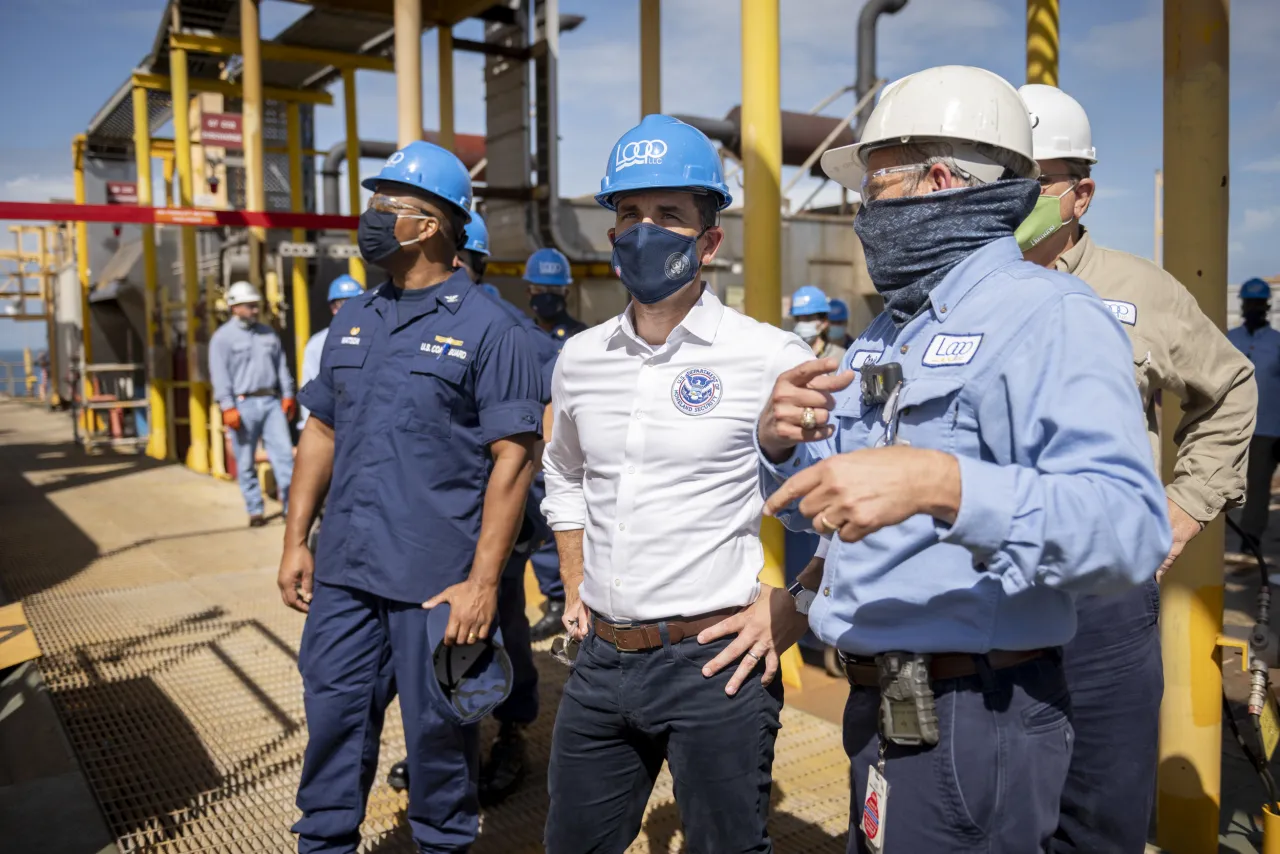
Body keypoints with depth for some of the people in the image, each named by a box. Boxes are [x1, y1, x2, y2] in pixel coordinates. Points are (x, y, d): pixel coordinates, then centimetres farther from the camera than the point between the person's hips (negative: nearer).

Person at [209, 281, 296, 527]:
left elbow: (281, 366, 17)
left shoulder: (268, 333, 14)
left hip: (271, 402, 4)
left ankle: (291, 504, 1)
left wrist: (288, 395, 11)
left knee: (284, 452, -3)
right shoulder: (223, 337, -2)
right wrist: (228, 407, -15)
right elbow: (220, 375, -8)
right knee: (245, 463, 3)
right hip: (243, 404, -4)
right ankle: (255, 510, 13)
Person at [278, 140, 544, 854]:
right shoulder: (354, 320, 10)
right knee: (335, 719, 15)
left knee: (439, 731, 10)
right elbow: (323, 432, 16)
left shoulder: (488, 329, -9)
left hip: (437, 582, -5)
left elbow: (514, 458, -13)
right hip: (344, 574, 6)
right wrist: (297, 541, 12)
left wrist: (483, 583, -17)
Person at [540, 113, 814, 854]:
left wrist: (784, 612, -11)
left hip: (716, 662, -5)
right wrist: (575, 589, 14)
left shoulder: (772, 358, -11)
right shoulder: (580, 359, 6)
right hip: (602, 656, 6)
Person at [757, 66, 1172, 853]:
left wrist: (940, 484, -38)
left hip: (972, 720, -8)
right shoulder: (886, 333, 13)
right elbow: (813, 505, 16)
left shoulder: (1049, 315, -13)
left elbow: (1131, 528, -26)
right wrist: (781, 442, -4)